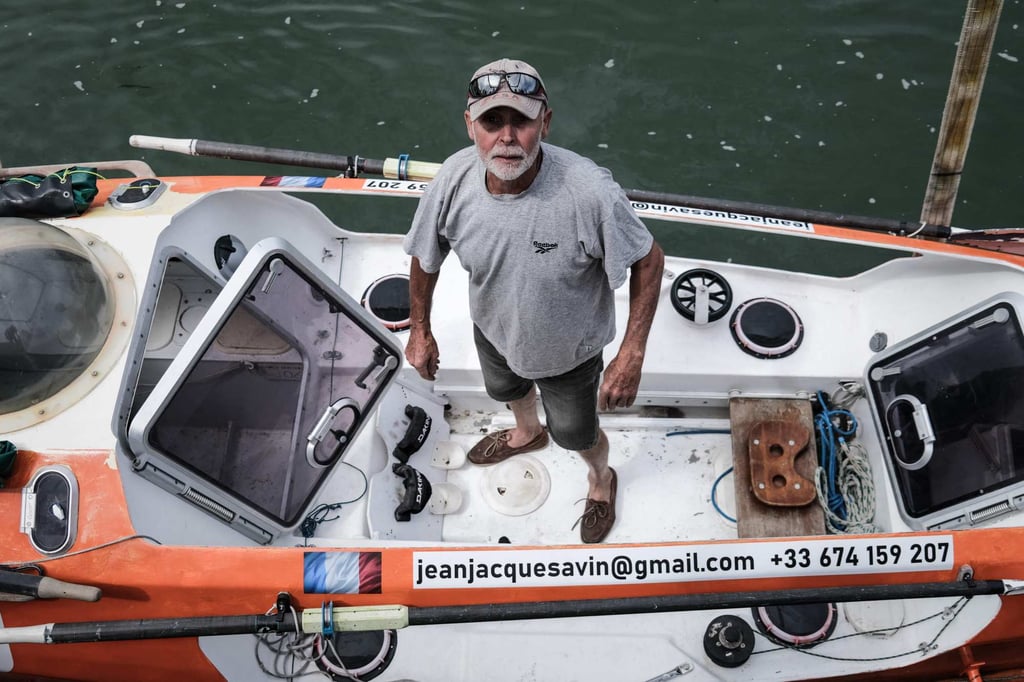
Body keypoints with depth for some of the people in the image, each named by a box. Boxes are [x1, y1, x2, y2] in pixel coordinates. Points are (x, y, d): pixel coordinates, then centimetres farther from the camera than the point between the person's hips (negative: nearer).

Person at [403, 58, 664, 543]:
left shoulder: (590, 191, -39)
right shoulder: (453, 180, -27)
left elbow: (648, 260, -24)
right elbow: (425, 256, -8)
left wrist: (631, 356, -25)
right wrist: (419, 330, 3)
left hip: (569, 352, -3)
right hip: (494, 331, 4)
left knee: (576, 435, 23)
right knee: (507, 390, 36)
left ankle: (601, 480, 62)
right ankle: (527, 433, 75)